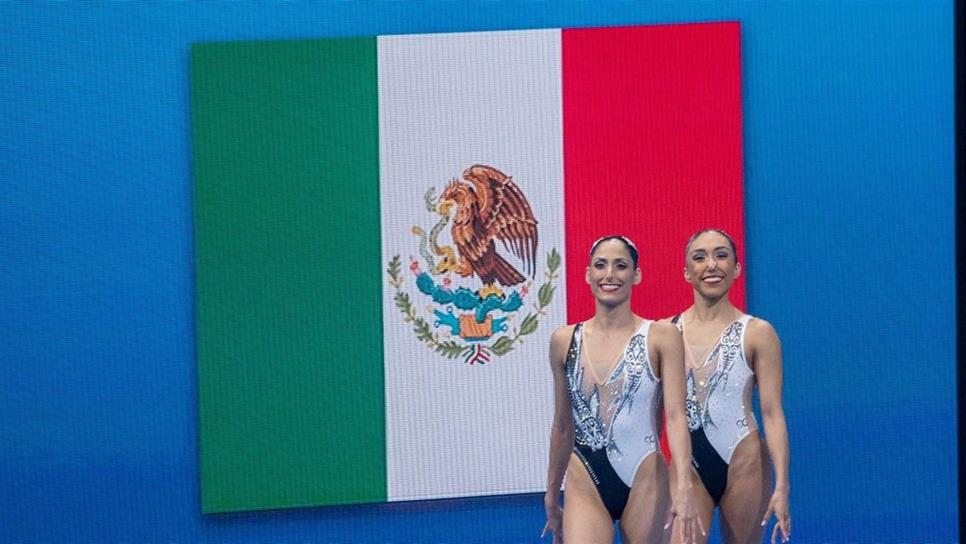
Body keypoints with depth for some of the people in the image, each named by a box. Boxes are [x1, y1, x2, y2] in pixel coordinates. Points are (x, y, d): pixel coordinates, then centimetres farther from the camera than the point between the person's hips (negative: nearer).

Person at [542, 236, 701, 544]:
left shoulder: (661, 338, -2)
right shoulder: (564, 341, 7)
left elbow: (675, 415, -9)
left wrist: (684, 488, -21)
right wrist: (551, 496, 19)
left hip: (643, 483, -2)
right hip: (585, 486, 2)